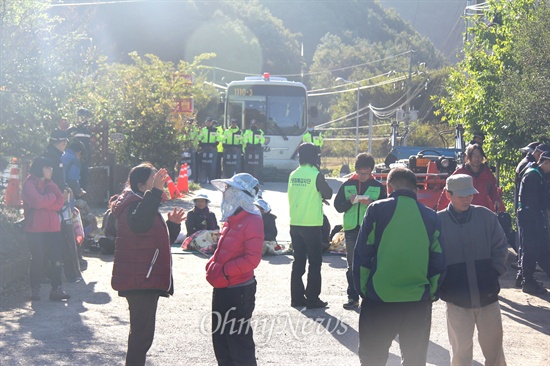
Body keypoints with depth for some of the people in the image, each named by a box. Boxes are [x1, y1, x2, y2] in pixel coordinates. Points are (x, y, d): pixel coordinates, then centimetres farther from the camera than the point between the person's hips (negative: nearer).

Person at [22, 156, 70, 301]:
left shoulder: (50, 184, 14)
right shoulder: (29, 184, -4)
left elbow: (60, 202, 1)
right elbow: (37, 202, -20)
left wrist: (44, 203, -11)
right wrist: (51, 197, -4)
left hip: (53, 227, 6)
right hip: (35, 228, -5)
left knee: (56, 259, 0)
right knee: (38, 259, -3)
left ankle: (56, 289, 3)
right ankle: (35, 289, 7)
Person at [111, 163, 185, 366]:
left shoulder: (145, 204, 20)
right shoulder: (134, 205, -14)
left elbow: (161, 240, 27)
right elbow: (139, 224, -40)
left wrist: (173, 224, 10)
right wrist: (155, 191, -44)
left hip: (148, 280, 11)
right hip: (140, 281, -11)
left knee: (141, 332, 18)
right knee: (142, 333, -11)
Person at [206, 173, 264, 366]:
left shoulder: (252, 220, -15)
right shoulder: (232, 219, 13)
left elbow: (252, 259, -22)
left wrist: (224, 270, -21)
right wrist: (212, 266, 4)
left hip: (239, 291, -9)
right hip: (222, 289, 9)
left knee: (239, 341, -2)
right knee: (221, 340, 16)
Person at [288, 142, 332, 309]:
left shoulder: (293, 175, 5)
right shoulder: (316, 175, -12)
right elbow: (328, 194, -1)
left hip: (295, 224, 6)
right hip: (311, 225, -6)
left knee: (298, 261, 12)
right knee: (315, 262, 2)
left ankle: (297, 297, 14)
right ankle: (312, 298, 1)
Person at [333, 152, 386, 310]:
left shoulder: (378, 187, 3)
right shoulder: (347, 185, 8)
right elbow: (338, 205, 8)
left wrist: (371, 204, -16)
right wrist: (349, 202, -11)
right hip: (351, 229, 2)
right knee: (352, 265, 5)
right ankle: (353, 297, 10)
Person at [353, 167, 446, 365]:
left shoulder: (377, 210, -2)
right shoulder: (431, 216, 4)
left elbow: (362, 254, -4)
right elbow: (438, 262, 4)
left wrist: (362, 289, 5)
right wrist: (432, 294, 15)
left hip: (379, 298, -2)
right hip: (418, 302, 2)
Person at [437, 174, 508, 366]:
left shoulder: (486, 216, 0)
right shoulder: (438, 221, -5)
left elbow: (500, 247, 8)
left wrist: (495, 272, 0)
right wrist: (443, 283, -3)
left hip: (487, 294, 2)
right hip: (457, 299, -2)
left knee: (493, 345, 12)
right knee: (461, 349, 5)